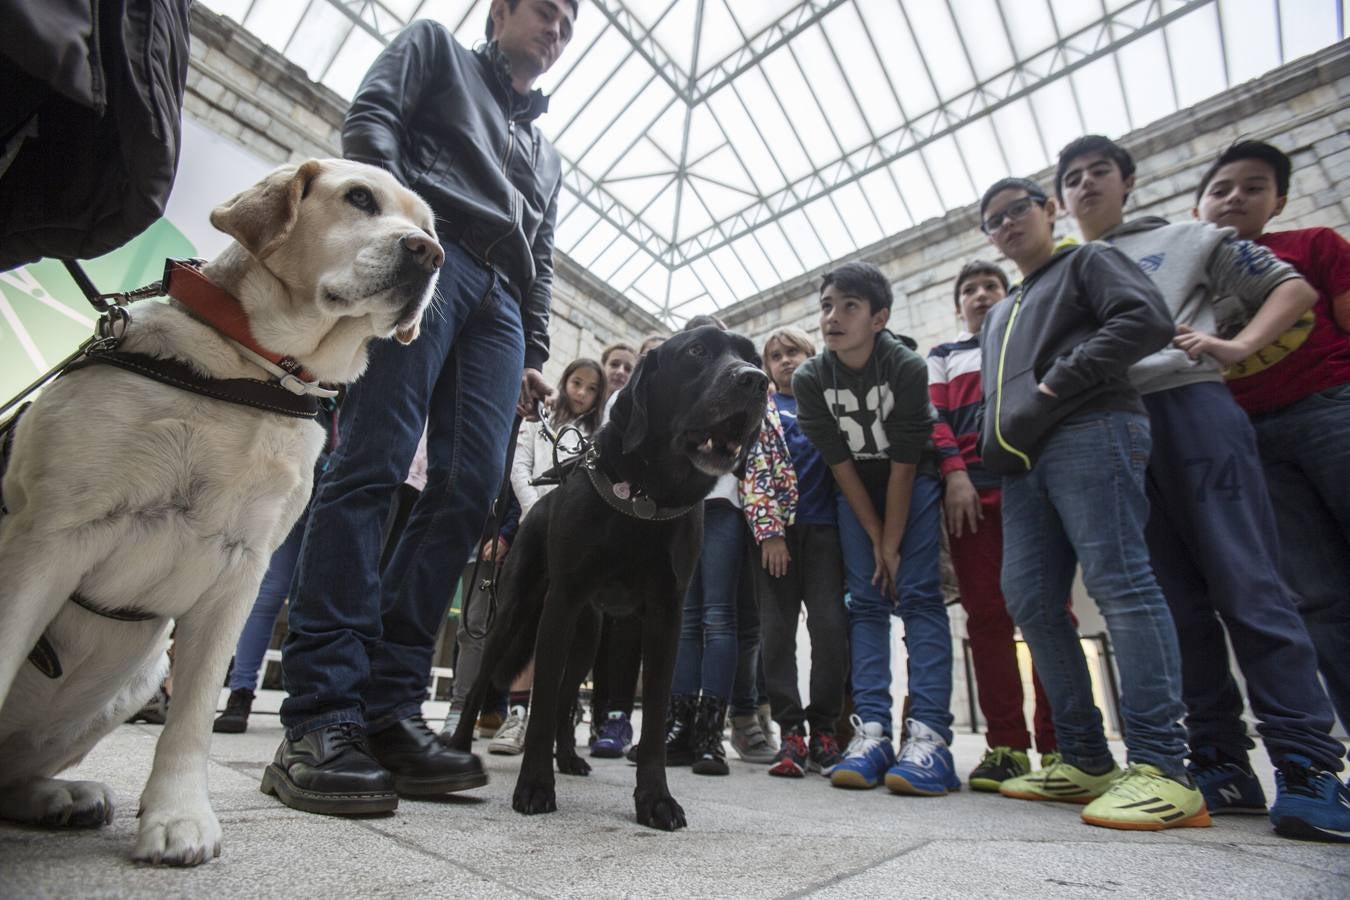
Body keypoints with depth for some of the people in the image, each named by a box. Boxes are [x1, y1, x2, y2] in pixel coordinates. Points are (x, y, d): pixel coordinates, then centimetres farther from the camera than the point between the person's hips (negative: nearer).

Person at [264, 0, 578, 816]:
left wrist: (535, 354, 13)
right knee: (374, 464, -19)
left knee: (469, 490, -13)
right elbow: (372, 119, 7)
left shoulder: (548, 155, 38)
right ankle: (321, 717, -18)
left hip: (500, 300, 5)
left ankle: (390, 707, -10)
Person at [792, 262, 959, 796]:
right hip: (855, 492, 2)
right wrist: (875, 541, -13)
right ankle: (871, 730, -4)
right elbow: (839, 464, -14)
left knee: (918, 596, -11)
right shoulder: (808, 379, -15)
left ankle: (928, 733, -12)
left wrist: (892, 545, -18)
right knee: (865, 602, -3)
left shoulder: (908, 366, -22)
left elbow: (903, 464, -20)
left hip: (912, 484, -2)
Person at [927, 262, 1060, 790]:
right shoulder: (943, 357, 24)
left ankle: (1059, 745, 1)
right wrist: (953, 472, -8)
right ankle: (1006, 746, 4)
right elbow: (935, 417, 9)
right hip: (971, 489, 1)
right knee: (986, 614, -2)